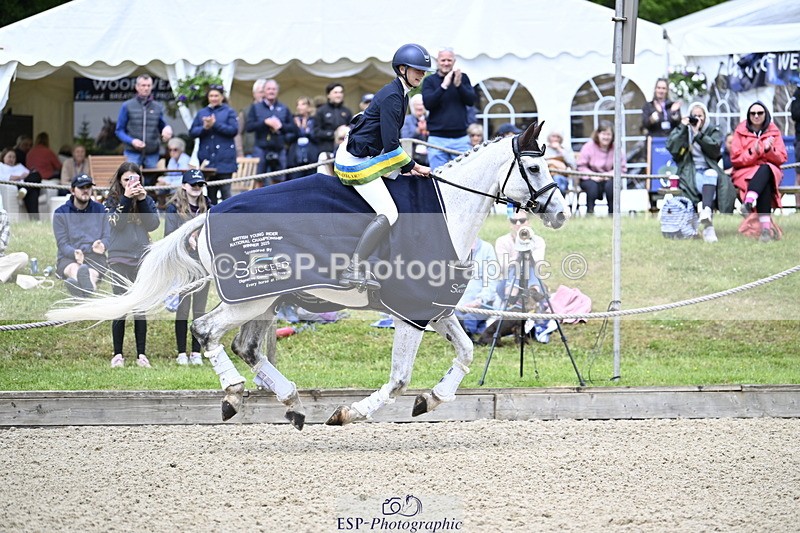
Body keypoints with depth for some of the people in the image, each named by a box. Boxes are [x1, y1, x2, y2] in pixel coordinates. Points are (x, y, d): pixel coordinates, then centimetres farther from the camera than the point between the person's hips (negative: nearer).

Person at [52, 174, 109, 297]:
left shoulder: (100, 210, 15)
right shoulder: (61, 213, 8)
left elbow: (108, 237, 9)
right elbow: (62, 244, -1)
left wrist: (100, 245, -17)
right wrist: (75, 253, -24)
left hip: (95, 256, 1)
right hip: (68, 257, -1)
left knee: (92, 273, -37)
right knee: (74, 269, -39)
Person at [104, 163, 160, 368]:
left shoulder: (147, 200, 9)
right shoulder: (113, 200, 4)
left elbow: (153, 224, -3)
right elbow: (116, 223, -12)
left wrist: (143, 200, -10)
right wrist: (126, 199, -18)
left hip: (142, 258, 2)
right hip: (119, 258, -2)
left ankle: (141, 355, 5)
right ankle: (118, 354, 4)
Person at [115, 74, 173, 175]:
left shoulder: (158, 107, 13)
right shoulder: (127, 106, 4)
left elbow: (162, 126, 17)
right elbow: (119, 130, 4)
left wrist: (167, 129, -8)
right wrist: (131, 141, -14)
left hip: (152, 154, 3)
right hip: (133, 154, -3)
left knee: (151, 182, 5)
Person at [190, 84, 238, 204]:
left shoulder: (229, 112, 5)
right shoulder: (201, 113, 13)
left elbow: (233, 130, -7)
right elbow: (192, 132, 8)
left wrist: (215, 124, -13)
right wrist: (204, 128, -11)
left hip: (224, 159, -3)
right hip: (207, 158, 3)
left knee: (225, 191, -8)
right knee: (210, 192, 6)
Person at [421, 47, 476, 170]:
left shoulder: (463, 78, 10)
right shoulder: (429, 81, 5)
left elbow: (471, 101, 1)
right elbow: (427, 103, -8)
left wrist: (458, 85, -15)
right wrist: (444, 86, -17)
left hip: (461, 138, 1)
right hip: (437, 138, -1)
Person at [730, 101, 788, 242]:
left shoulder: (774, 132, 11)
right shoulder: (741, 131, 7)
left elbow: (782, 158, 4)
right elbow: (736, 159, -1)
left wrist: (769, 150, -16)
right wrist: (753, 152, -17)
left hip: (770, 172, 1)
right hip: (745, 172, -1)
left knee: (765, 169, -37)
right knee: (765, 186, -36)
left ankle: (749, 201, -56)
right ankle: (766, 226, -48)